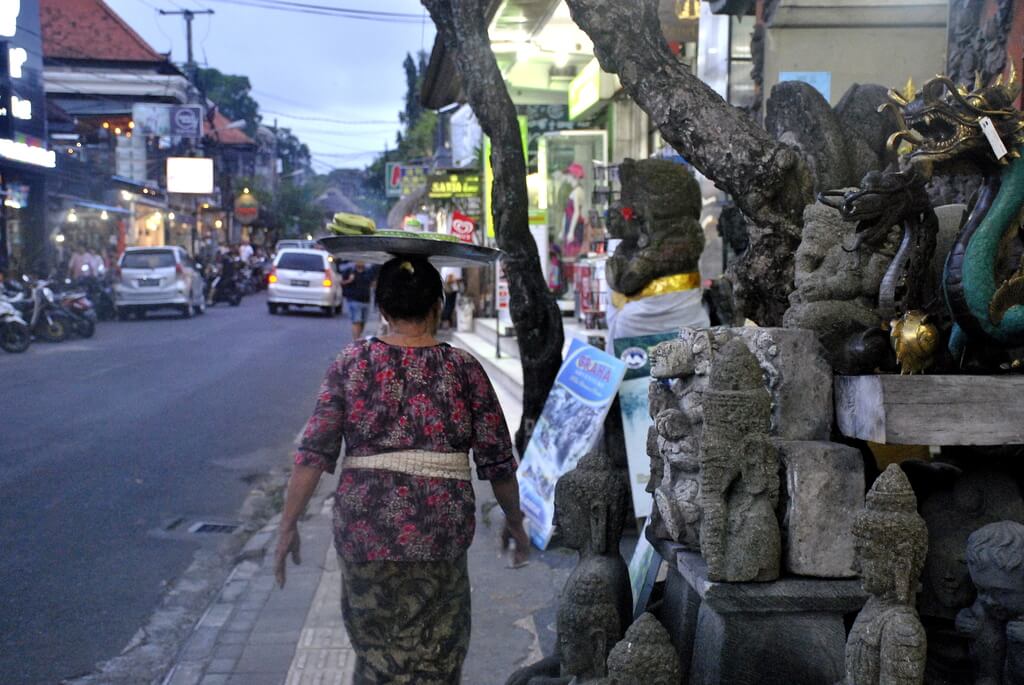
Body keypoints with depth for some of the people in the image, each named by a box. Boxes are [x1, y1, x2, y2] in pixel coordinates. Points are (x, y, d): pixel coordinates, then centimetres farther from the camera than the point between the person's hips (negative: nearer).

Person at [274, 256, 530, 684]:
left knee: (375, 650, 21)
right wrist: (514, 521, 15)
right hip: (440, 531, -1)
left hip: (364, 527, 1)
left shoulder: (351, 363, 0)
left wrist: (288, 525, 1)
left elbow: (314, 453, -6)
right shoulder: (463, 368, -1)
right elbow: (497, 460, 1)